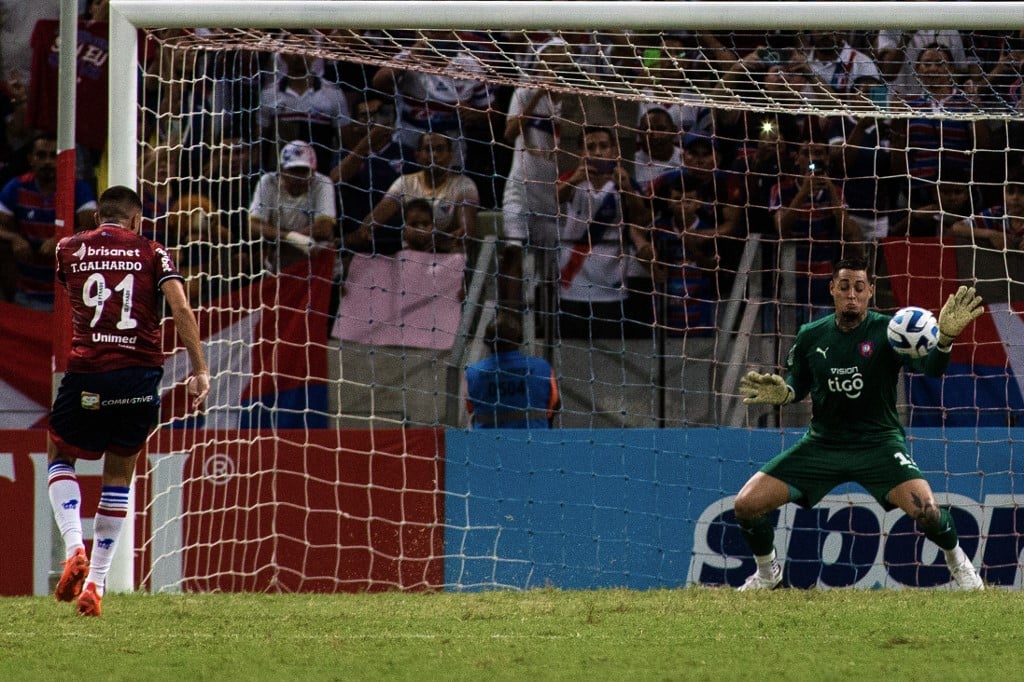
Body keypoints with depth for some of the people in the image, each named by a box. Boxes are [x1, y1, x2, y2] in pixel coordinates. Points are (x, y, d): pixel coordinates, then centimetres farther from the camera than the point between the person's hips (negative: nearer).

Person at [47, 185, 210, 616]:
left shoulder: (70, 249, 9)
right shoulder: (153, 253, 6)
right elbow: (181, 309, -7)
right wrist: (200, 371, -6)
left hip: (86, 375, -1)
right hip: (141, 377, 1)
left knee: (59, 457, 22)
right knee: (119, 475, 18)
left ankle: (75, 549, -3)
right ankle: (95, 584, 13)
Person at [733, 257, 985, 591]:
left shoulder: (887, 331, -10)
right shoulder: (811, 336, 1)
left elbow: (929, 367, -25)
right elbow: (797, 386, 13)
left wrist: (944, 339, -47)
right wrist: (782, 393, -12)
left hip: (878, 441, -3)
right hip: (822, 444, 3)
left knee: (925, 509, -27)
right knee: (747, 504, -9)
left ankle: (957, 562, 7)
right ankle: (767, 573, 22)